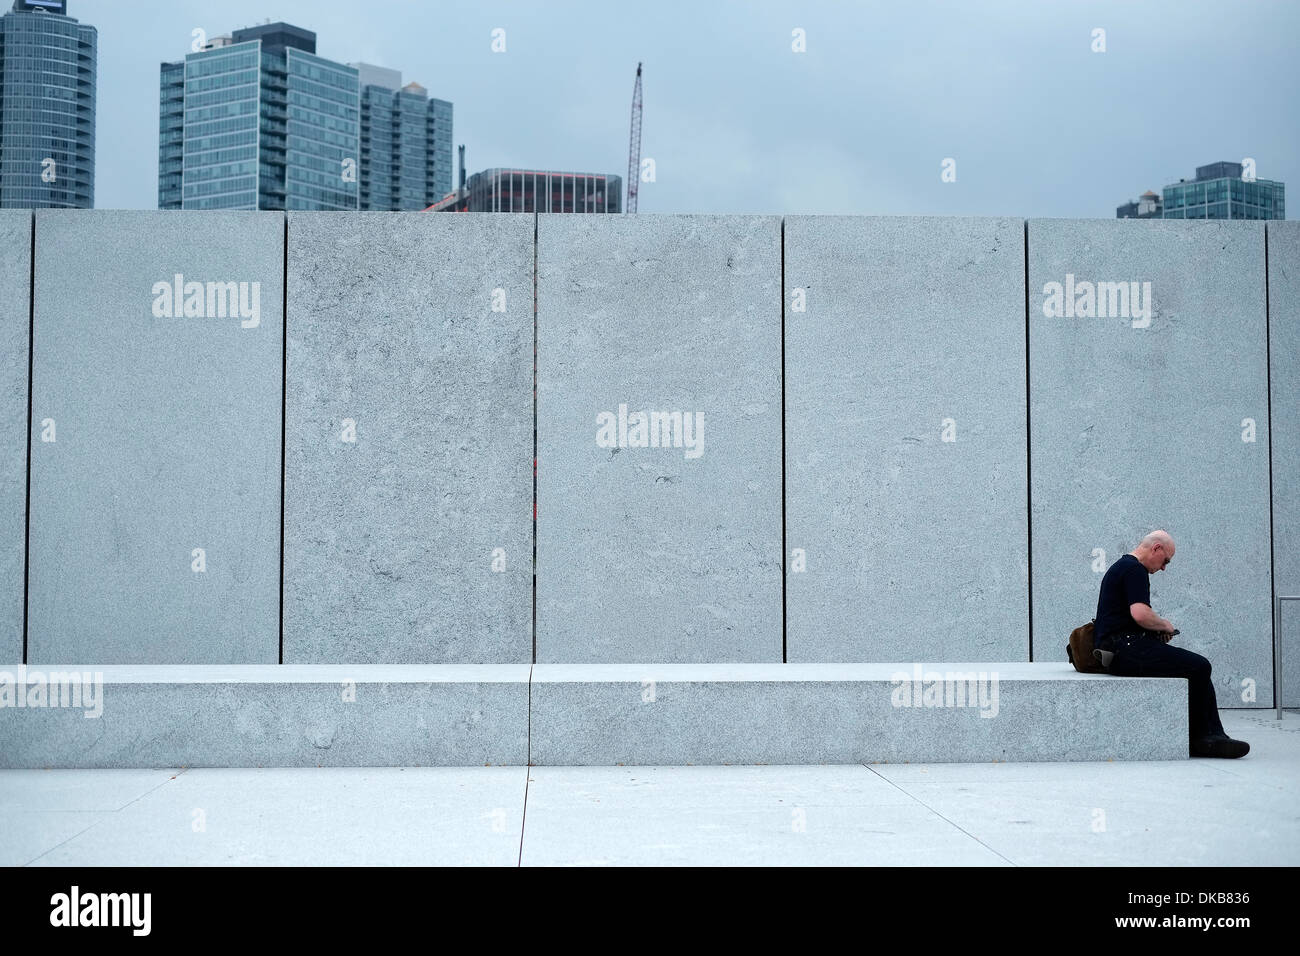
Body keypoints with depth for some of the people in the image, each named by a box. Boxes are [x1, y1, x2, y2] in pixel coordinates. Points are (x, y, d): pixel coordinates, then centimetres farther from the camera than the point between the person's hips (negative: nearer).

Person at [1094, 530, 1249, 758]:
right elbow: (1140, 614, -24)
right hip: (1127, 649, -11)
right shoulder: (1134, 569, -11)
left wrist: (1159, 627, 15)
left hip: (1117, 650, 11)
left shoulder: (1121, 567, 22)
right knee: (1198, 667, -13)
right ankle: (1200, 739, -1)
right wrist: (1165, 625, -4)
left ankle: (1211, 736, 6)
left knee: (1198, 666, 12)